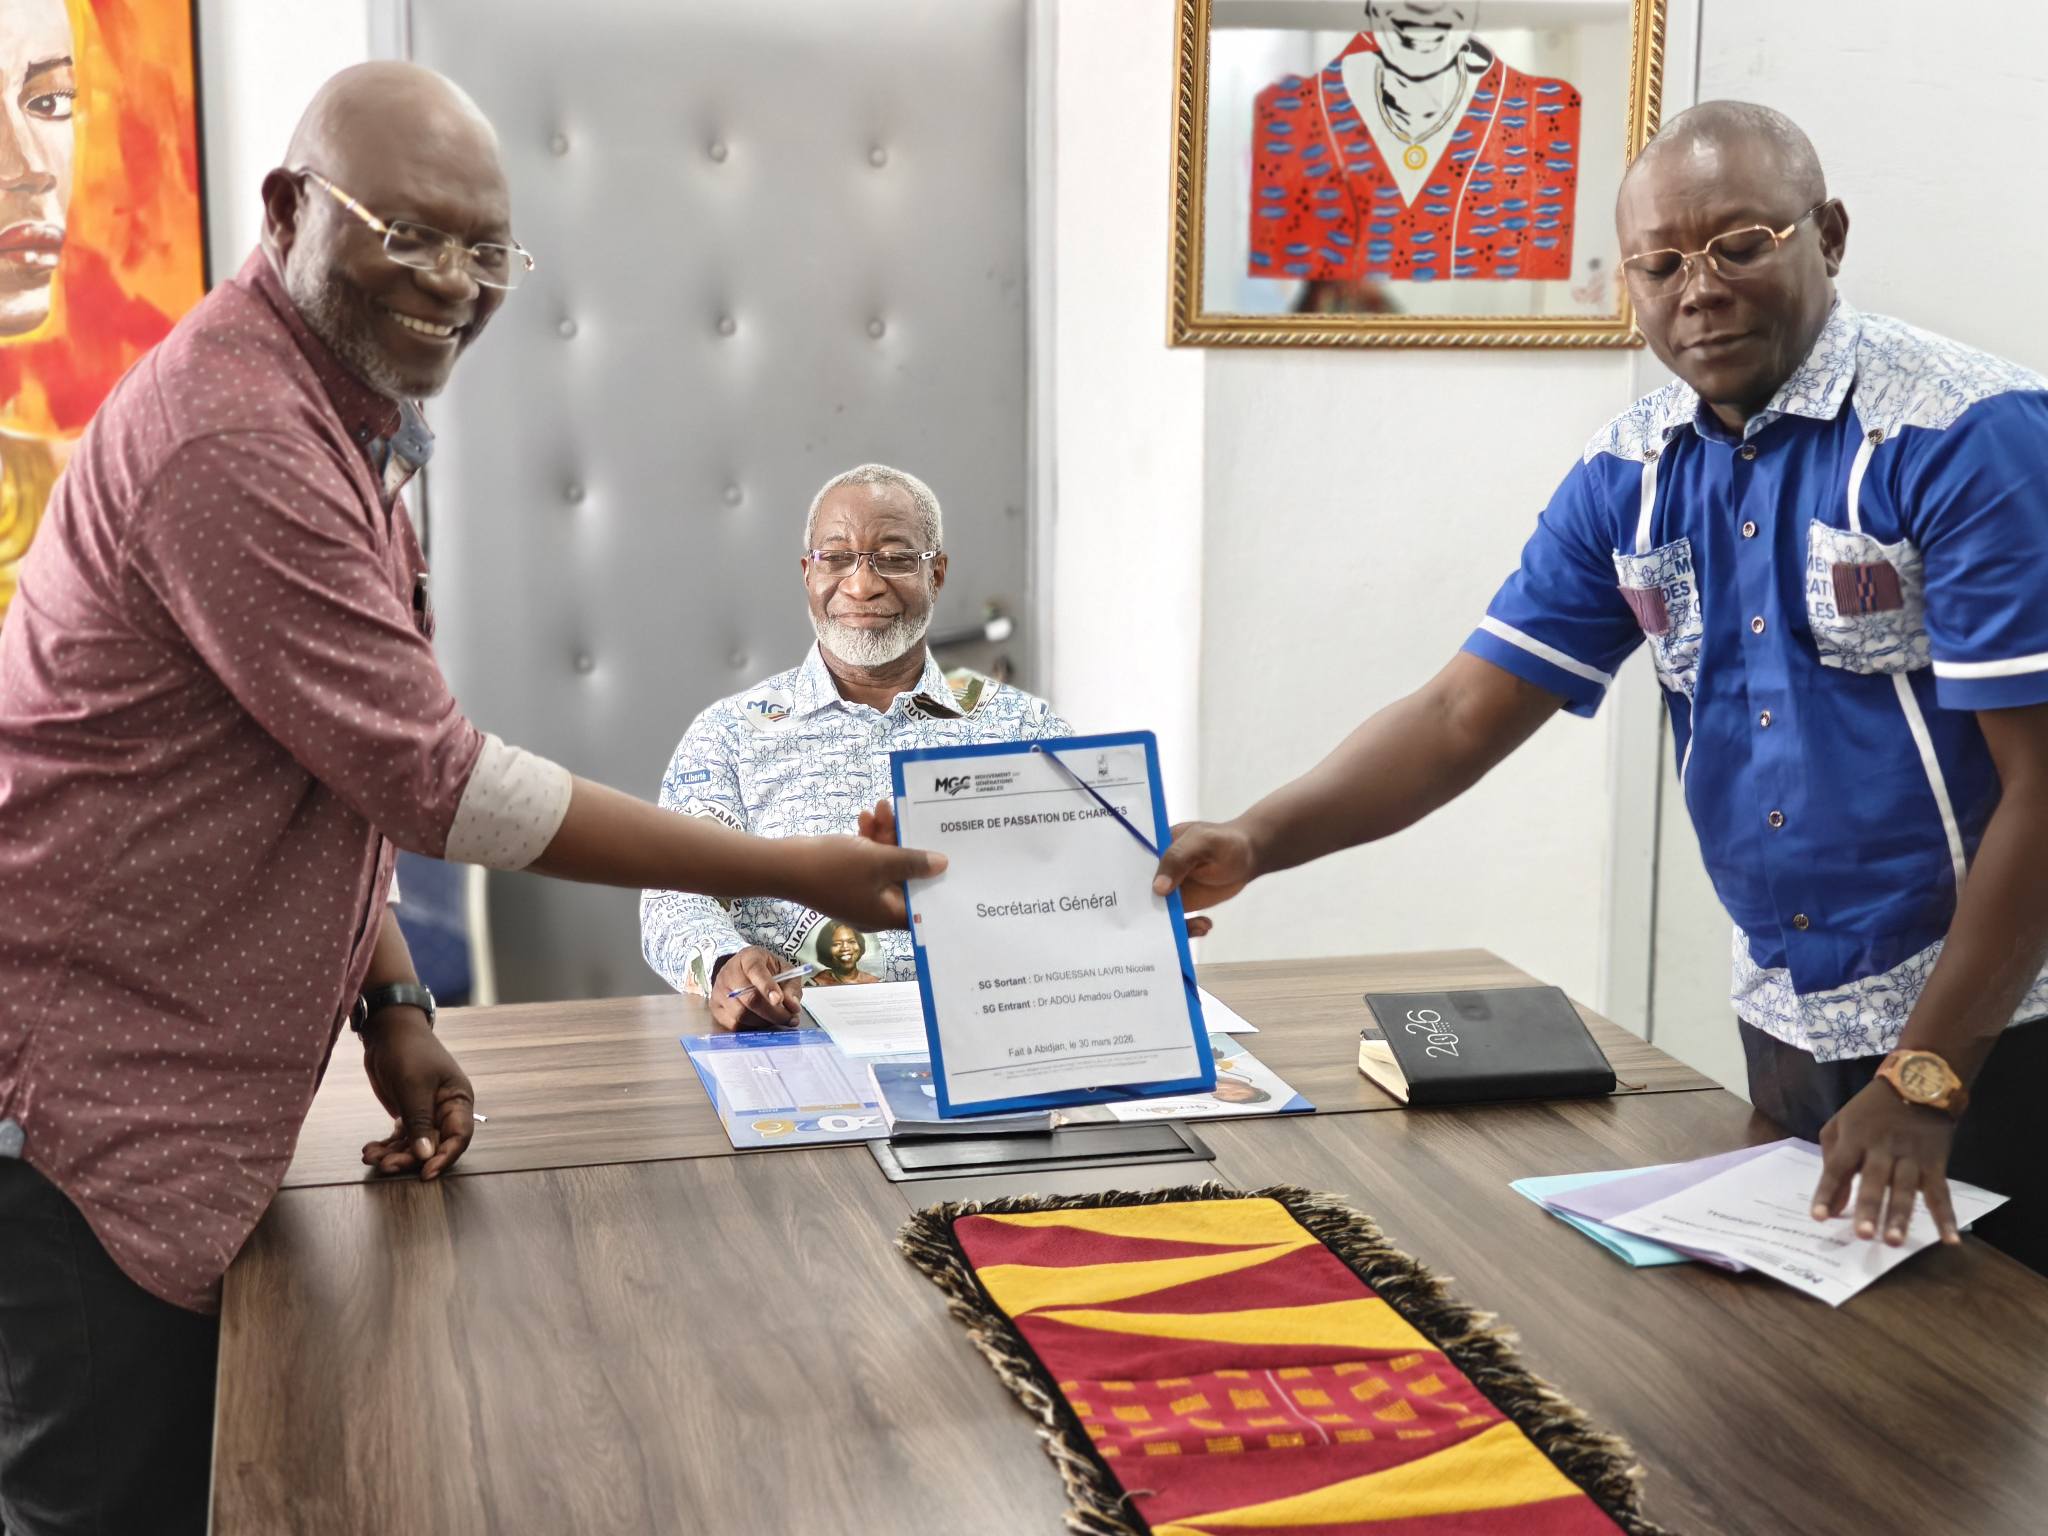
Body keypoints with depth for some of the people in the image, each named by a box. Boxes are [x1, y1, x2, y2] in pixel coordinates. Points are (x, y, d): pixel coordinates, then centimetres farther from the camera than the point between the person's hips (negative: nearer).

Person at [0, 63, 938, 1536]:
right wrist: (791, 872, -17)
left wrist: (392, 1005, 5)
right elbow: (434, 779, -21)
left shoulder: (337, 418, 13)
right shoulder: (235, 436, -21)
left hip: (171, 1088, 9)